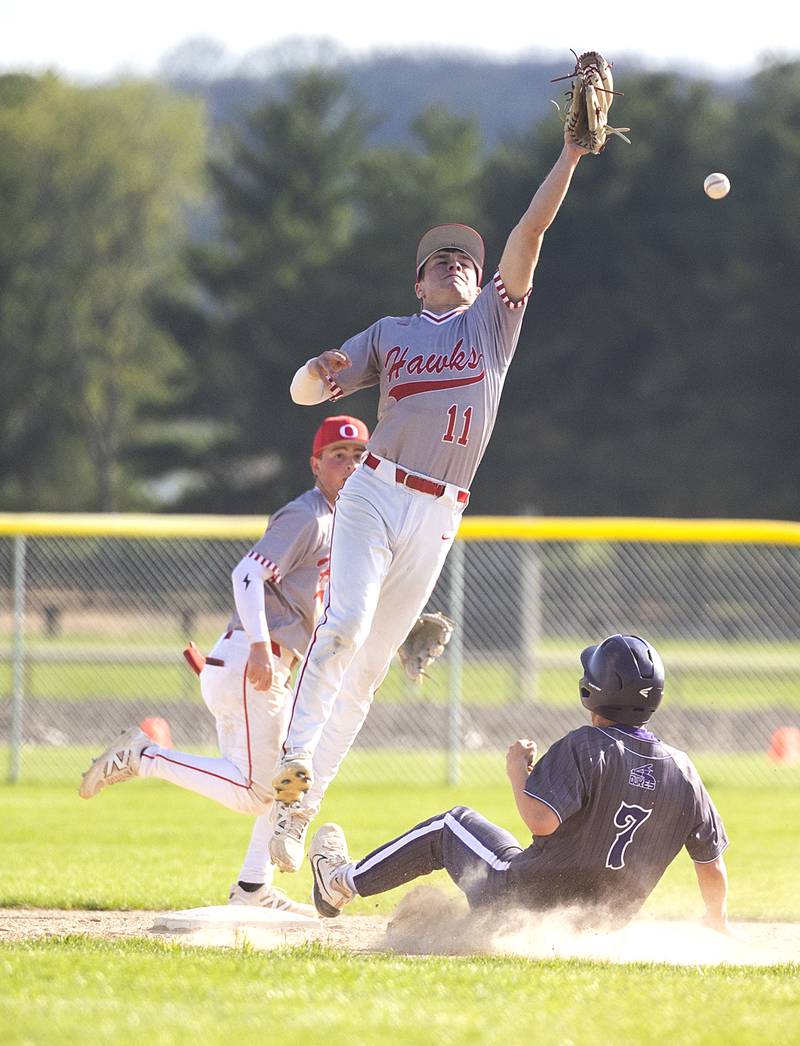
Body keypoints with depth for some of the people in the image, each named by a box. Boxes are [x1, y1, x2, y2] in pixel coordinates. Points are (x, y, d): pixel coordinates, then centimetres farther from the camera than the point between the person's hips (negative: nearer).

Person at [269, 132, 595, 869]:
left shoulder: (494, 321, 13)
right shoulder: (389, 334, 13)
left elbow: (532, 231, 4)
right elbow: (303, 393, 8)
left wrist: (573, 151, -5)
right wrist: (322, 368, -16)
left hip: (437, 519, 1)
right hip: (374, 495, -1)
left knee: (370, 666, 2)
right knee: (345, 625, -23)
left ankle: (300, 807, 5)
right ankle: (292, 757, -21)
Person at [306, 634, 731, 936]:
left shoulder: (585, 747, -17)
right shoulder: (682, 770, -1)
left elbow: (540, 819, -29)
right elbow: (712, 862, 4)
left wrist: (517, 769, -9)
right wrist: (718, 924, 22)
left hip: (527, 904, -5)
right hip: (599, 928, 5)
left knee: (450, 826, 20)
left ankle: (342, 882, 33)